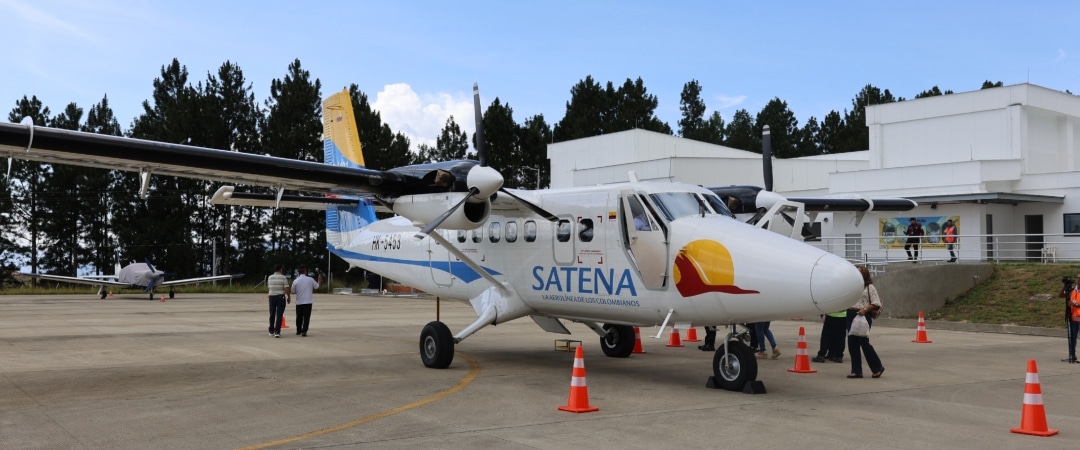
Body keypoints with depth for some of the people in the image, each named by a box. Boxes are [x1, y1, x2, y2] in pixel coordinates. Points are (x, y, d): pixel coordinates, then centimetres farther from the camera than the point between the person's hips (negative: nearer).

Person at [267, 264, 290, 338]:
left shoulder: (270, 278, 4)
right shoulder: (283, 278, -8)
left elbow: (268, 287, 12)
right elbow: (286, 289, -13)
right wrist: (288, 297, 0)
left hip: (272, 297, 4)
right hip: (281, 297, -4)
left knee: (272, 314, 14)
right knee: (279, 315, -3)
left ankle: (271, 331, 23)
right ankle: (277, 332, -10)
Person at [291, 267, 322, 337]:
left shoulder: (295, 281, -5)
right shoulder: (310, 279, -4)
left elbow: (293, 292, 4)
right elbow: (317, 286, 11)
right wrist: (319, 280, 28)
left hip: (299, 302, 2)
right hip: (308, 301, -2)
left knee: (299, 317, 15)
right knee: (306, 317, -1)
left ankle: (298, 331, 26)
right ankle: (304, 331, -10)